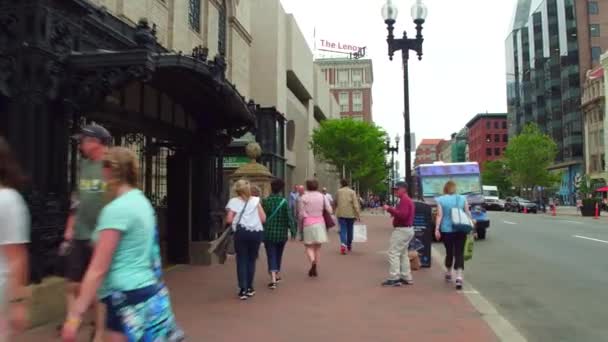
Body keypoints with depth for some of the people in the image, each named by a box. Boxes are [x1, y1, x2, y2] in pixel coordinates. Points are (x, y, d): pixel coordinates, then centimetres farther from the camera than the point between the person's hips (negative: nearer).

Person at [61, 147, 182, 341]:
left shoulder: (116, 209, -16)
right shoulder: (141, 202, 10)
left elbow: (98, 269, -18)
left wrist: (75, 314, -15)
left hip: (128, 299, -9)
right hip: (147, 293, 9)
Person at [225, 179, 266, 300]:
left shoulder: (233, 201, 3)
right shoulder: (256, 200, 7)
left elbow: (229, 220, -5)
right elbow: (263, 219, 2)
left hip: (241, 233, -1)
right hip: (256, 232, 2)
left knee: (241, 261, 4)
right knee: (251, 260, 13)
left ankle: (243, 290, -1)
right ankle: (249, 288, 19)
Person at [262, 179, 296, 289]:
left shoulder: (265, 201, -6)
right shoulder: (284, 201, -9)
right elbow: (289, 218, -11)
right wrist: (293, 231, -3)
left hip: (268, 233, -1)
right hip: (281, 234, 1)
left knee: (271, 256, -1)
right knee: (278, 255, 20)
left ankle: (273, 279, -16)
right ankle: (278, 275, 35)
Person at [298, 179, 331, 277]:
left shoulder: (303, 198, -4)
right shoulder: (322, 197, 4)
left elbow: (301, 214, -6)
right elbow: (330, 210, -1)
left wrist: (300, 224, 10)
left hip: (308, 224, -3)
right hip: (320, 223, 3)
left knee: (309, 247, 4)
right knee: (318, 247, 12)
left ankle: (313, 261, -24)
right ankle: (316, 269, 12)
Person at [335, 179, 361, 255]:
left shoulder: (338, 191, 2)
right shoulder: (352, 192, -1)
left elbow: (336, 202, 11)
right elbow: (355, 204, -9)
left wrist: (336, 211, 29)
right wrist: (358, 214, -9)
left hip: (341, 214, 0)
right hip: (350, 214, 0)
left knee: (343, 230, -2)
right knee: (350, 230, 14)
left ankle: (343, 244, -25)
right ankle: (349, 246, 27)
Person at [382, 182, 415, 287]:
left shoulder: (404, 200, -17)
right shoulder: (409, 200, 18)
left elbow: (402, 215, -28)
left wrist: (389, 209, -23)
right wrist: (394, 212, 13)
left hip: (402, 230, -11)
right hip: (408, 229, 11)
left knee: (393, 253, -8)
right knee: (403, 254, 15)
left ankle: (394, 279, -9)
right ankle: (406, 278, 17)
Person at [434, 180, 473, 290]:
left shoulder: (441, 200, -2)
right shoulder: (462, 198, 4)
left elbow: (439, 215, -8)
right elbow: (468, 213, 4)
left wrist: (437, 229, -9)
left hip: (447, 230, 0)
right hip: (461, 230, 0)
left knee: (449, 252, 15)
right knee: (459, 253, -1)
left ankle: (448, 273, 31)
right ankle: (459, 277, -15)